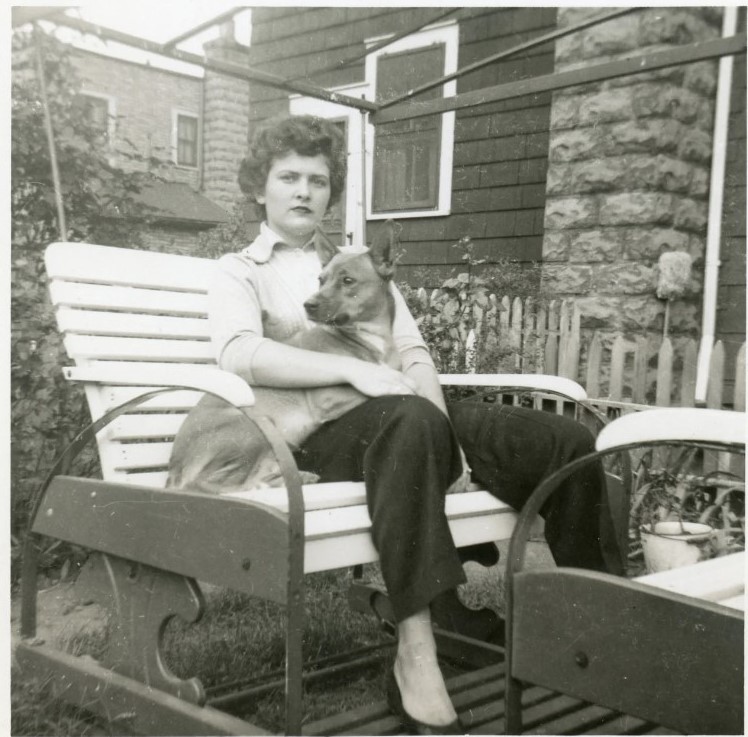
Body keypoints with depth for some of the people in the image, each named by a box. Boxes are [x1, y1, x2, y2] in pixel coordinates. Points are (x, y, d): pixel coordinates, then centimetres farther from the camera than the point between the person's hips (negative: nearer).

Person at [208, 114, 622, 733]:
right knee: (410, 420, -40)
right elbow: (241, 354, -8)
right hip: (317, 428, -5)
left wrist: (443, 433, -7)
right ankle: (416, 659, -38)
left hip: (406, 413, 5)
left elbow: (415, 354, 14)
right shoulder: (238, 271, 16)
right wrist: (358, 369, -20)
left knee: (567, 441, -16)